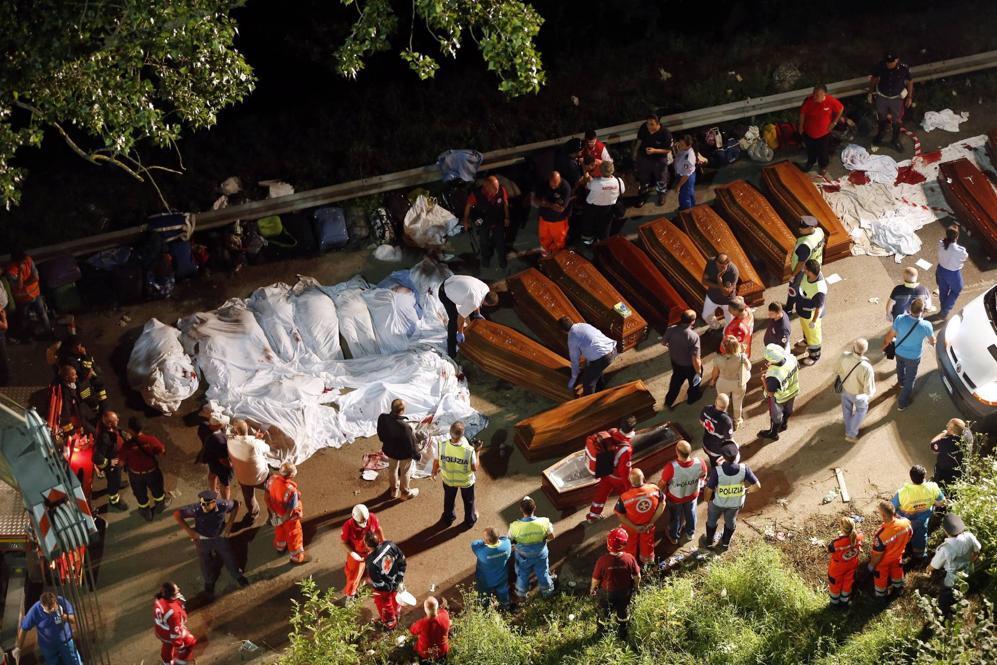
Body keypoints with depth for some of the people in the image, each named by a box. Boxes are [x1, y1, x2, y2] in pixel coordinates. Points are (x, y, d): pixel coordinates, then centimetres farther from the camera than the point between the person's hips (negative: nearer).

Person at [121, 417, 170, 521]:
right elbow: (162, 451, -13)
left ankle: (146, 513, 49)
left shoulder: (127, 445, -31)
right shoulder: (151, 439, -29)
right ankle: (160, 505, 57)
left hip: (135, 474, 0)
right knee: (157, 489, 31)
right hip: (152, 471, 0)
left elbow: (122, 461, -16)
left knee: (140, 494, 28)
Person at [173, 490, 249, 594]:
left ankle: (238, 576, 52)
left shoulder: (223, 505, -31)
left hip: (220, 536, 1)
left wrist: (229, 523, -10)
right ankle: (209, 582, 52)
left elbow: (236, 505, -9)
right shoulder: (196, 509, -37)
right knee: (206, 563, 19)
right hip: (202, 539, -1)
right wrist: (188, 530, -23)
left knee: (229, 558, 21)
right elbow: (176, 514, -27)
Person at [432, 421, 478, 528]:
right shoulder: (469, 450, -37)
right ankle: (470, 520, 55)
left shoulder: (441, 444, -32)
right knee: (468, 501, 30)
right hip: (466, 480, -2)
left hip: (448, 479, 2)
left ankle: (448, 518, 58)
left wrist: (434, 472, 8)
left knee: (449, 499, 33)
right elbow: (474, 468, -20)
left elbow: (436, 462, -14)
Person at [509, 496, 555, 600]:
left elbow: (510, 540, -17)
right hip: (540, 555, 1)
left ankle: (522, 594, 53)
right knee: (543, 573, 30)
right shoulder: (544, 522, -32)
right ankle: (547, 591, 55)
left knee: (522, 575, 28)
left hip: (523, 556, 0)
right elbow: (551, 537, -15)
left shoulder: (515, 526, -35)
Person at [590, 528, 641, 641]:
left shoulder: (602, 560, -34)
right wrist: (636, 585, 10)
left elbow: (596, 579, -19)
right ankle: (623, 635, 48)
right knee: (623, 612, 27)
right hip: (625, 592, 1)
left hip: (607, 592, -1)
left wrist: (592, 588, 3)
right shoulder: (629, 559, -28)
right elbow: (637, 576, -13)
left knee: (604, 612, 28)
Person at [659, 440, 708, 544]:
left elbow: (663, 483, -24)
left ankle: (674, 537, 55)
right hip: (692, 495, 2)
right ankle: (690, 533, 60)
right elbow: (703, 476, -11)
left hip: (675, 497, -2)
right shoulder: (700, 463, -36)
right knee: (690, 512, 34)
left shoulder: (671, 467, -44)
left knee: (675, 516, 29)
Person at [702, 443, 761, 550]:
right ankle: (726, 542, 55)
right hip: (736, 502, 2)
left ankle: (710, 541, 53)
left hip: (718, 502, -2)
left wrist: (706, 500, -4)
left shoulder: (717, 471, -36)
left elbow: (709, 490, -26)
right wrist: (746, 490, 0)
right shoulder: (743, 469, -30)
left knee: (712, 520, 30)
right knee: (730, 521, 32)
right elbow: (757, 485, -21)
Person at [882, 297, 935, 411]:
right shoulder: (926, 326, -32)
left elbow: (890, 335, -13)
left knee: (900, 367, 36)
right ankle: (902, 403, 35)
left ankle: (901, 382, 66)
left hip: (899, 352, 3)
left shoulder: (900, 319, -29)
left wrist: (885, 345, 9)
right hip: (913, 357, -3)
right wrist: (932, 343, 15)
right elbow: (932, 341, -10)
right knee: (910, 379, 21)